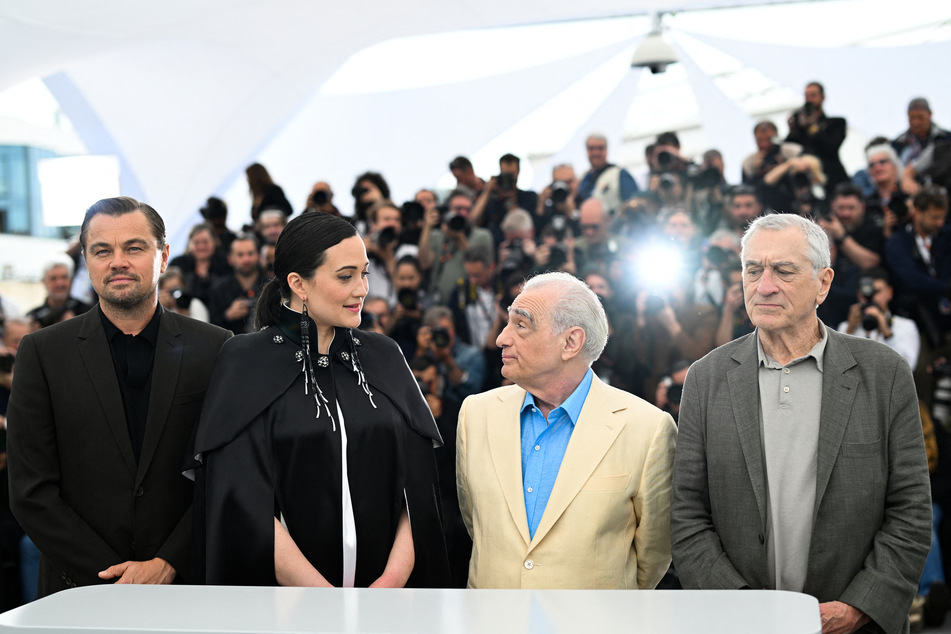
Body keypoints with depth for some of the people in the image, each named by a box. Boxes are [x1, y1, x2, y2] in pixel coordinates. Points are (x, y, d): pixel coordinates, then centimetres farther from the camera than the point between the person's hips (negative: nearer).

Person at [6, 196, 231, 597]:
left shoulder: (215, 348, 0)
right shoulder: (42, 353, -1)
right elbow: (31, 492, -4)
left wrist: (166, 565, -13)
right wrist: (114, 577, -11)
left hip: (188, 583, 0)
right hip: (81, 592, 0)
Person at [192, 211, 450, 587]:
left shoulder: (384, 358, 3)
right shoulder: (246, 365, -8)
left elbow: (417, 485, 0)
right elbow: (245, 504, -15)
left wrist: (395, 576, -16)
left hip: (386, 587, 3)